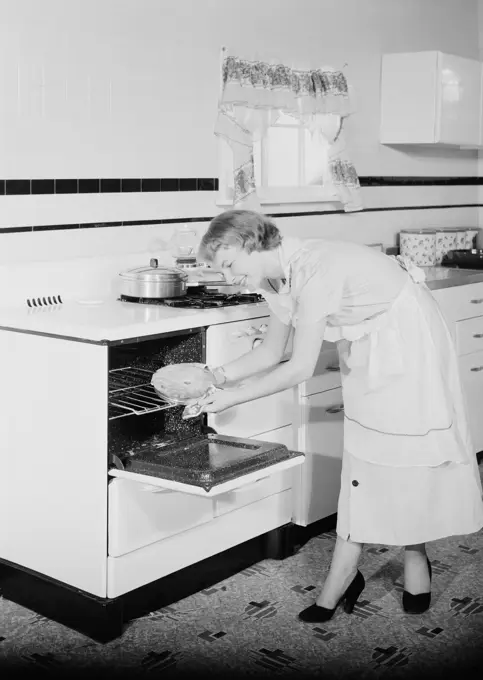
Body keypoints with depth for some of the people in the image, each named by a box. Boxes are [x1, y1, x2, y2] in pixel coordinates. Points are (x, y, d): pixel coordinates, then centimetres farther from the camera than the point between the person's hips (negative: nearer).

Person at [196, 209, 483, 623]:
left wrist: (235, 397, -23)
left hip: (410, 340, -8)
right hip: (366, 352, 8)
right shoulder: (277, 281, -4)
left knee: (407, 452, 1)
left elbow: (300, 368, -29)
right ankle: (343, 578, 11)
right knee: (366, 454, 7)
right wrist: (221, 376, -10)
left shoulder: (314, 270, -32)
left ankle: (416, 566, 17)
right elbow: (271, 353, 5)